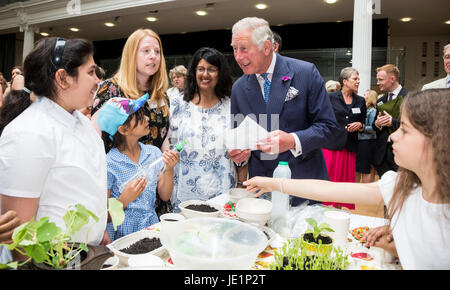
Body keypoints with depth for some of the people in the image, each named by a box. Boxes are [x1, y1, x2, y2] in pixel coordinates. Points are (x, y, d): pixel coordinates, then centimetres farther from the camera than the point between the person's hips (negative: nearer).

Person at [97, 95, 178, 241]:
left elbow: (165, 196, 6)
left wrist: (169, 170, -9)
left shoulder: (154, 153, 3)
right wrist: (125, 199, -22)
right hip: (122, 237, -4)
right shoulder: (109, 164, -10)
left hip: (152, 230, 4)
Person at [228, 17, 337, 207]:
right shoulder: (238, 88, 3)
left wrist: (293, 141, -25)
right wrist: (239, 153, -11)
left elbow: (326, 124, -8)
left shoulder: (306, 72, -8)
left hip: (304, 179, -2)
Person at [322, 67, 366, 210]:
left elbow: (363, 126, 19)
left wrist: (360, 125, -3)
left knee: (345, 181, 5)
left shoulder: (361, 101, 12)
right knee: (328, 178, -4)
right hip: (331, 145, -3)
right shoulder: (331, 98, 1)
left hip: (350, 147, 4)